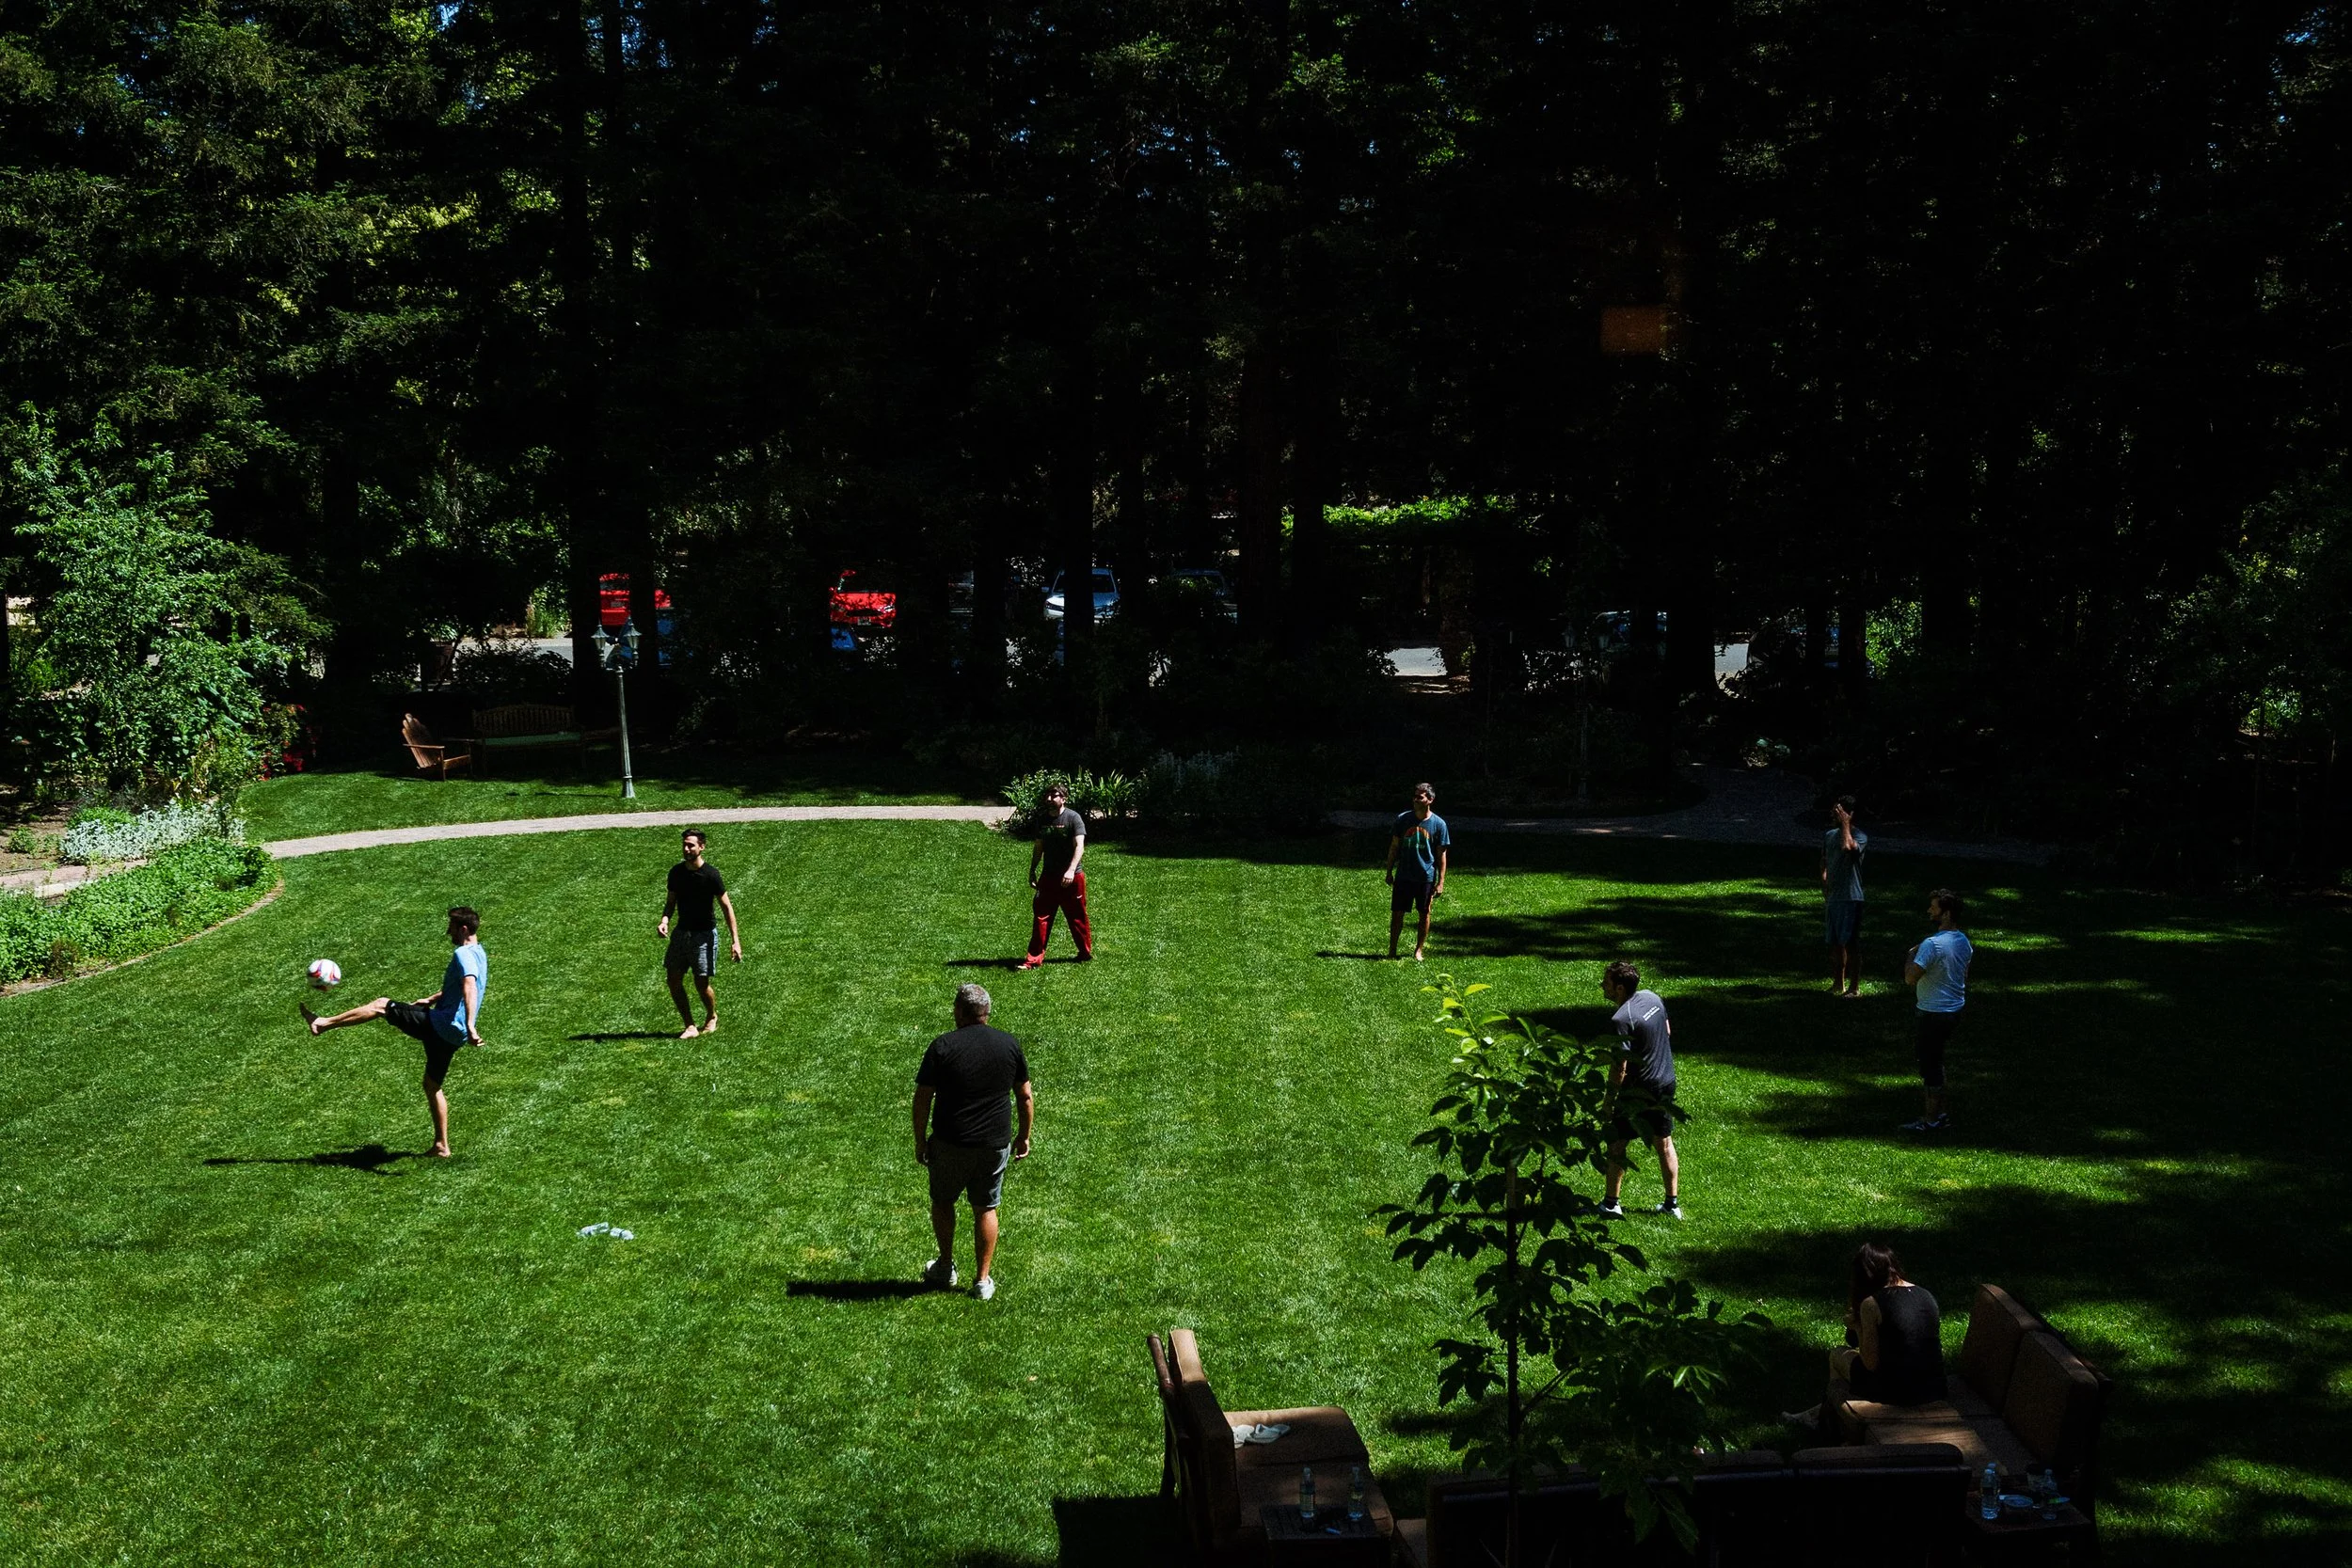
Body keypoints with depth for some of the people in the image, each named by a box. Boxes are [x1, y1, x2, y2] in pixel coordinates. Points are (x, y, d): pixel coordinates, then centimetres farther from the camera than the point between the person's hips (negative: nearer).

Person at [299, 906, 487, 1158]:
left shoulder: (464, 954, -14)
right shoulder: (478, 954, 17)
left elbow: (469, 988, -32)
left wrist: (470, 1026, -44)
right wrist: (432, 999, 40)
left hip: (443, 1024, -9)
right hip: (451, 1033, 9)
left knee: (382, 1005, -1)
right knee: (432, 1085, 19)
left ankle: (324, 1023, 5)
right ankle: (441, 1146, 21)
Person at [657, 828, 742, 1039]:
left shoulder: (710, 874, -14)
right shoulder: (676, 872, 1)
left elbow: (726, 906, -10)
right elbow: (671, 901, 14)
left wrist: (735, 940, -15)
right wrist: (664, 919, -9)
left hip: (704, 934, -5)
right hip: (681, 932, 5)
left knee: (701, 982, -2)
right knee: (674, 980, -1)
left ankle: (712, 1017, 27)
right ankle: (690, 1027, 9)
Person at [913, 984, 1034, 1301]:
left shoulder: (942, 1047, -12)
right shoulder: (1010, 1045, -2)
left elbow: (922, 1099, -8)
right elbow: (1026, 1096, 5)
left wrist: (920, 1141, 3)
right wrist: (1024, 1137, 16)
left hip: (950, 1143, -2)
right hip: (995, 1143, 2)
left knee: (942, 1202, 20)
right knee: (985, 1209, 14)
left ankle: (946, 1268, 31)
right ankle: (983, 1281, 17)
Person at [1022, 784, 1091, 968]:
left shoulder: (1073, 818, -9)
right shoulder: (1043, 819, 8)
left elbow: (1079, 846, -17)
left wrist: (1071, 870, -29)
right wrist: (1032, 871, 13)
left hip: (1071, 878, -4)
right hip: (1048, 877, 4)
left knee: (1077, 918, 8)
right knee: (1041, 916, -3)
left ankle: (1086, 953, 26)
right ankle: (1034, 959, -2)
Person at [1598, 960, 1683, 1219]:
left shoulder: (1622, 1019, -25)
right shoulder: (1652, 998, -1)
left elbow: (1620, 1068, -22)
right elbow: (1667, 1032, 15)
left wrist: (1609, 1101, -14)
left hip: (1638, 1091, -8)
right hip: (1666, 1083, 8)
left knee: (1617, 1144, 5)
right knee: (1664, 1144, 17)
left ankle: (1611, 1204, 10)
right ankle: (1673, 1203, 23)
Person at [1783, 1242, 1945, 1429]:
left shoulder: (1872, 1304, -12)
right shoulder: (1926, 1296, 6)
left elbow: (1871, 1364, -11)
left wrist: (1857, 1326, 5)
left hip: (1897, 1393, -6)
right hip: (1935, 1391, 6)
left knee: (1838, 1355, 23)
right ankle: (1817, 1414, 46)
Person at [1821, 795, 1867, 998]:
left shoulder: (1860, 837, -9)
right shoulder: (1829, 836, 12)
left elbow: (1847, 847, -32)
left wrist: (1845, 824, -20)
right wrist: (1825, 893, 13)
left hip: (1850, 898, -7)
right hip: (1832, 898, 7)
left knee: (1851, 943, -4)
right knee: (1835, 943, 12)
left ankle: (1855, 987, 2)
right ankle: (1838, 984, 21)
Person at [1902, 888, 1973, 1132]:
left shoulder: (1932, 944, -23)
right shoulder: (1964, 941, 5)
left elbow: (1910, 979, -25)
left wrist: (1912, 955, -9)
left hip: (1934, 1013, -9)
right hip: (1955, 1009, 9)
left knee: (1930, 1065, 1)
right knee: (1934, 1063, 20)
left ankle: (1932, 1120, 8)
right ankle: (1938, 1113, 25)